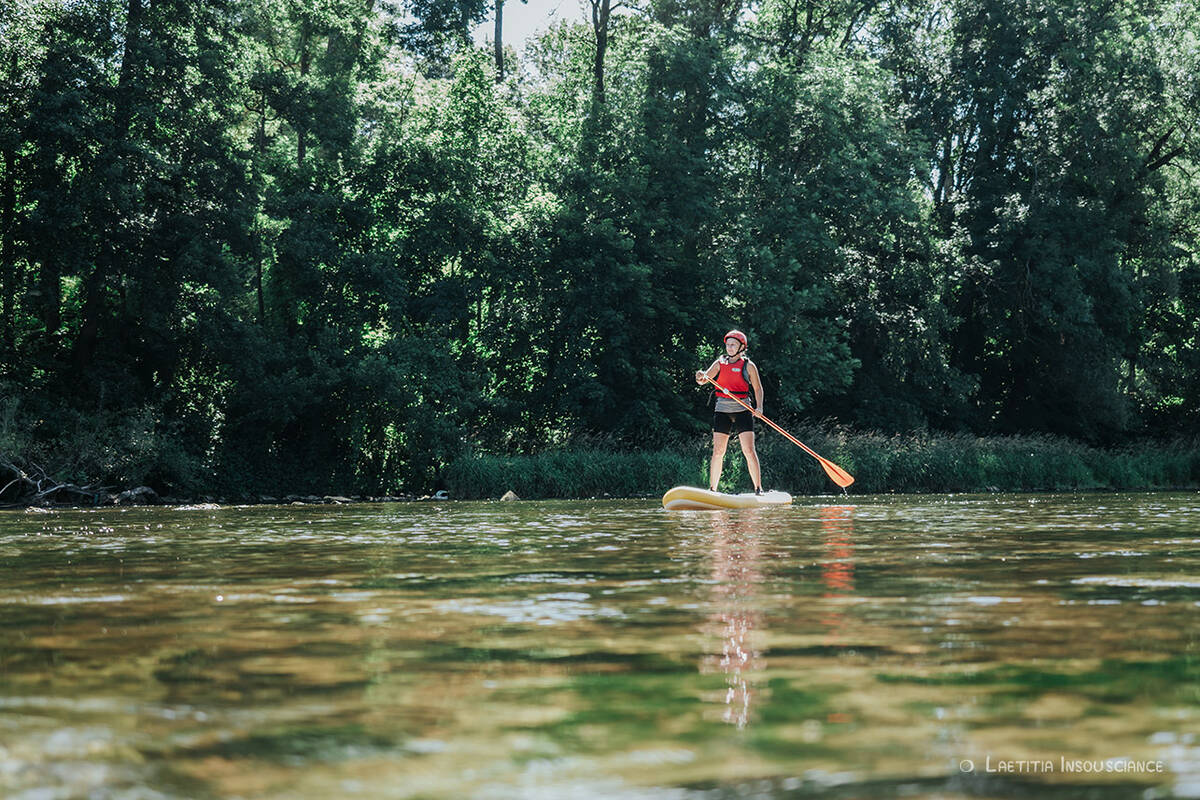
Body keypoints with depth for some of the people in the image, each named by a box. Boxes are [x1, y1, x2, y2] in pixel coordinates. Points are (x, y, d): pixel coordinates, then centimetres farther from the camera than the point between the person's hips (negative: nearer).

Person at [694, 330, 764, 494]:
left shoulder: (748, 366, 3)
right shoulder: (720, 363, 9)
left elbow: (758, 388, 7)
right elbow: (703, 380, 3)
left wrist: (759, 407, -8)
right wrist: (700, 377, -21)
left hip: (743, 411, -2)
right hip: (722, 411, 2)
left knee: (749, 451, -10)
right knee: (717, 451, -2)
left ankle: (758, 488, -7)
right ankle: (712, 489, 4)